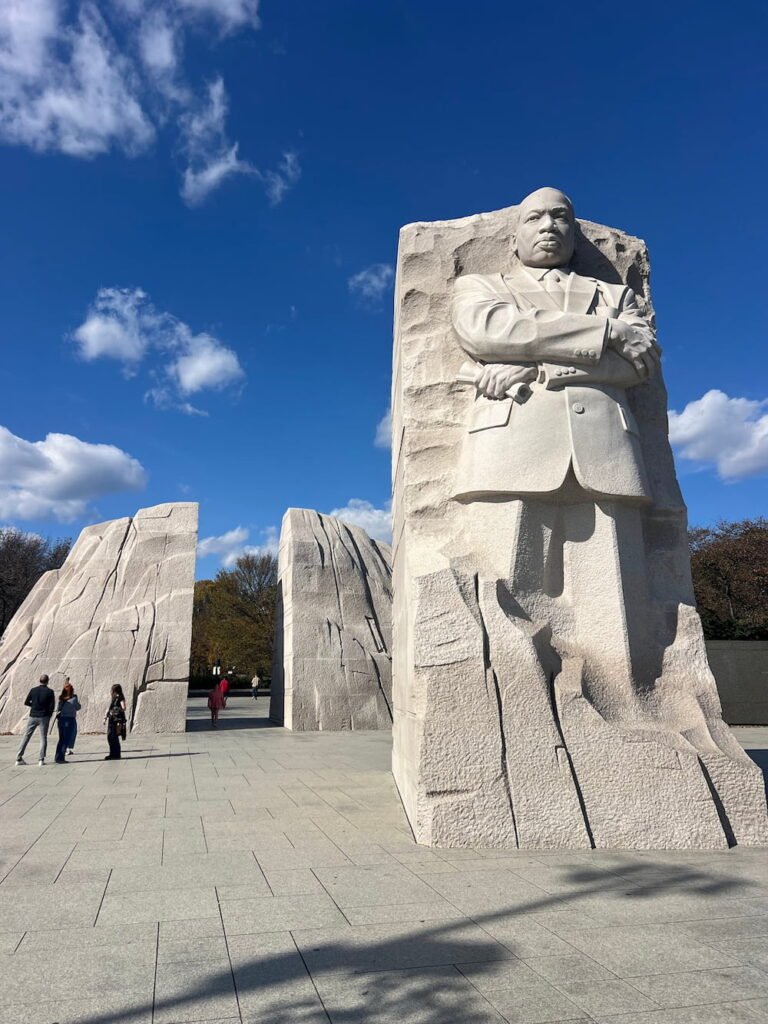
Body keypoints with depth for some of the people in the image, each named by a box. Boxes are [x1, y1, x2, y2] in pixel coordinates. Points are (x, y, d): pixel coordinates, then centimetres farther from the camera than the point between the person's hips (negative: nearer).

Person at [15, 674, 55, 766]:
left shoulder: (33, 690, 1)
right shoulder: (50, 691, -6)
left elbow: (26, 702, 7)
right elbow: (52, 706, -6)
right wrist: (49, 715, 11)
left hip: (33, 716, 2)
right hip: (44, 717, -2)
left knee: (26, 737, 10)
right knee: (43, 738, 4)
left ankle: (19, 758, 9)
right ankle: (41, 759, -3)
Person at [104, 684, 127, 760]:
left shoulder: (120, 698, -8)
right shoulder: (113, 698, 18)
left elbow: (123, 708, -18)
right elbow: (109, 708, 25)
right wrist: (106, 716, 18)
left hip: (117, 719, -9)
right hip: (111, 719, 9)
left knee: (114, 737, -7)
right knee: (109, 737, 10)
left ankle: (116, 754, 1)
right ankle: (113, 754, 19)